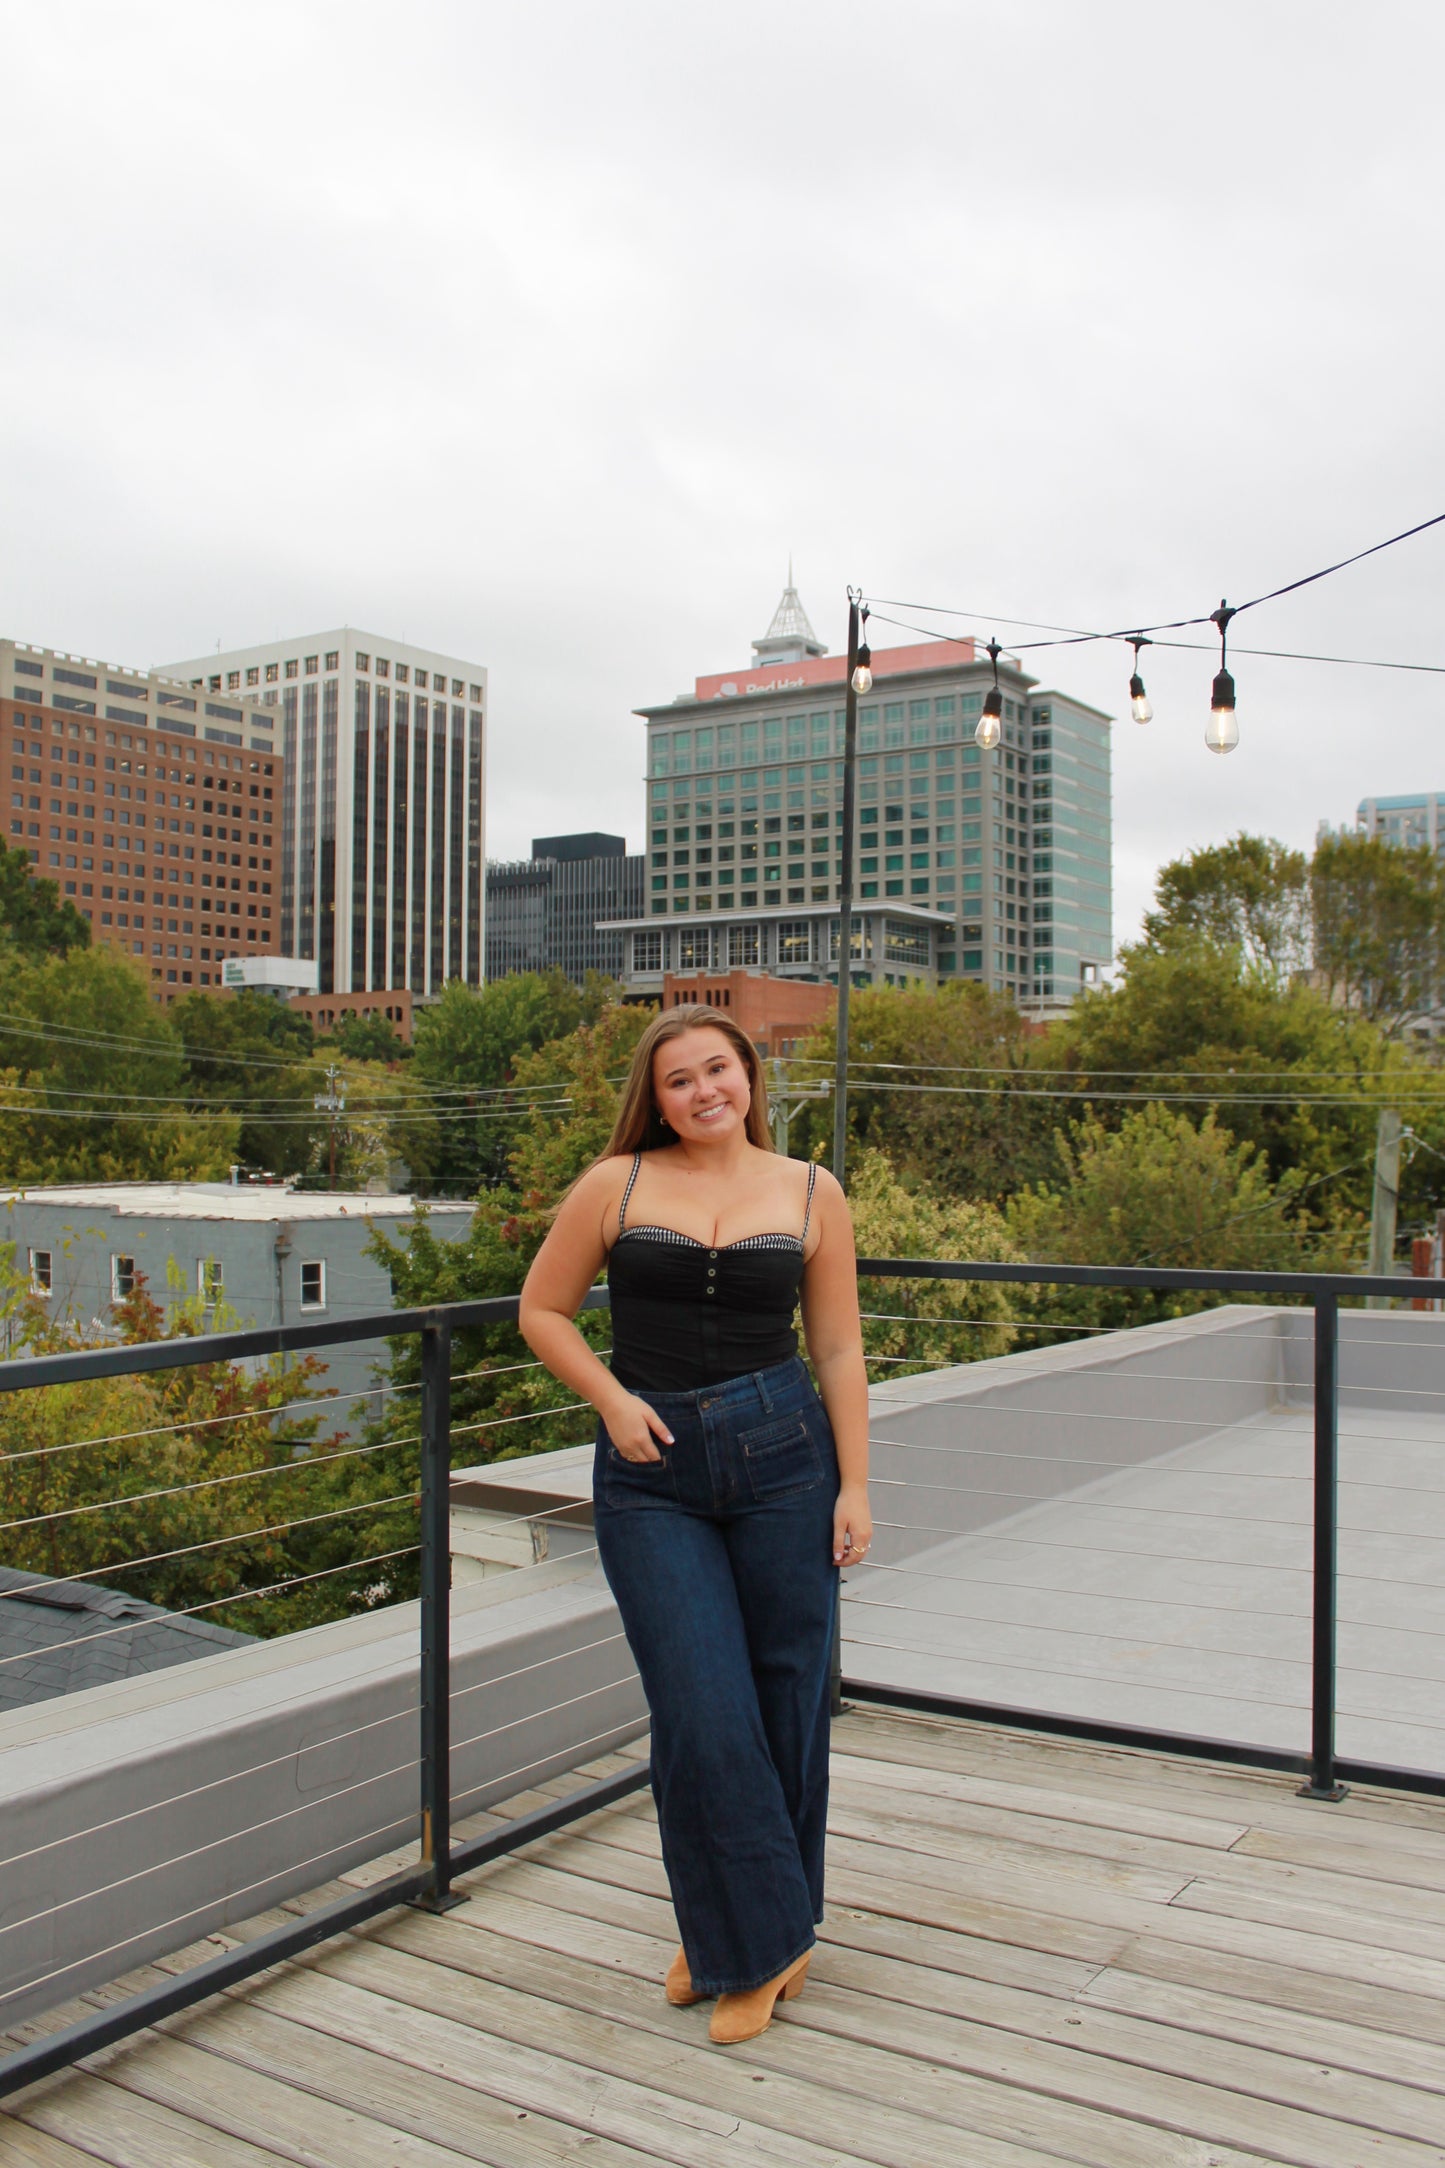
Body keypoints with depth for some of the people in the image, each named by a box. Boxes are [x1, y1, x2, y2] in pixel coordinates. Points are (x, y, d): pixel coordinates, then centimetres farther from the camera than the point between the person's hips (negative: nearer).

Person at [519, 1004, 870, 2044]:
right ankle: (750, 1943, 19)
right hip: (652, 1474, -1)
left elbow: (838, 1348, 6)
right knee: (703, 1715, -2)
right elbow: (543, 1308, 8)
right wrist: (612, 1399, -5)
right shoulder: (616, 1185, 1)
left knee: (787, 1703, 8)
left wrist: (855, 1486, 2)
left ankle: (760, 1928, 31)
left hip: (783, 1458, 1)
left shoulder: (810, 1193, 4)